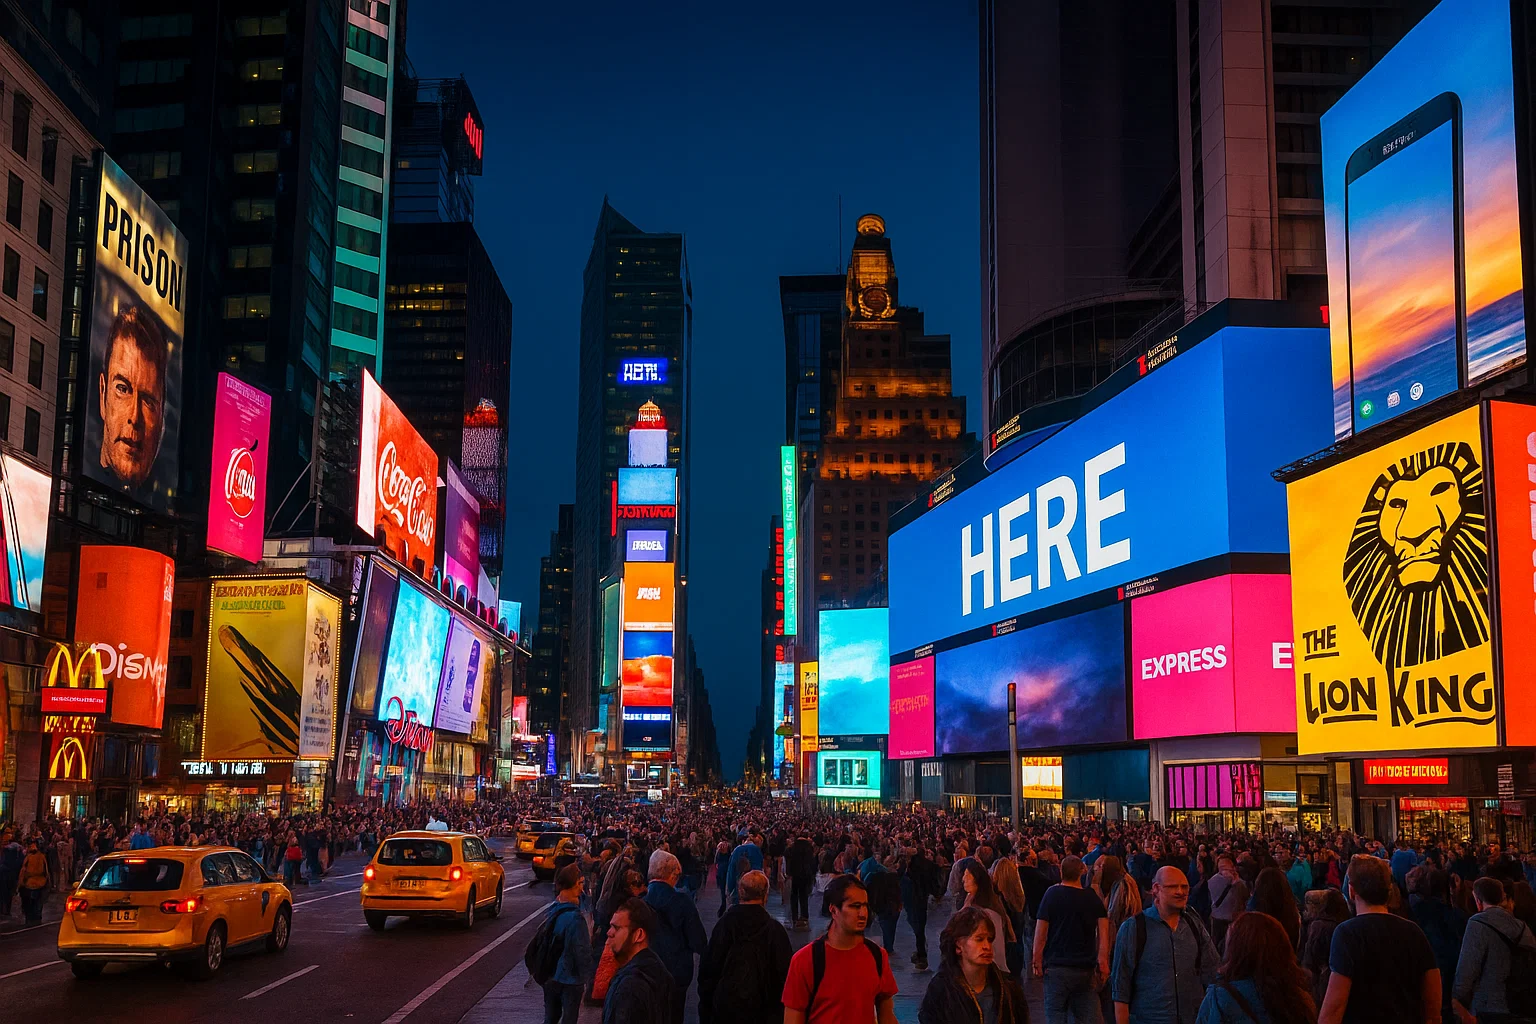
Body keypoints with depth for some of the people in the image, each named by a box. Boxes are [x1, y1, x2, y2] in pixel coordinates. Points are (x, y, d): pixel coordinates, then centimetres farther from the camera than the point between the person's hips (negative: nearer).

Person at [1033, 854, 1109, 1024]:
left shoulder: (1053, 894, -4)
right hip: (1086, 969, 3)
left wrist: (1037, 960, -2)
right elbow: (1103, 931, -4)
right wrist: (1104, 962, -4)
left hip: (1057, 967, -3)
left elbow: (1041, 932, -7)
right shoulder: (1093, 898, 4)